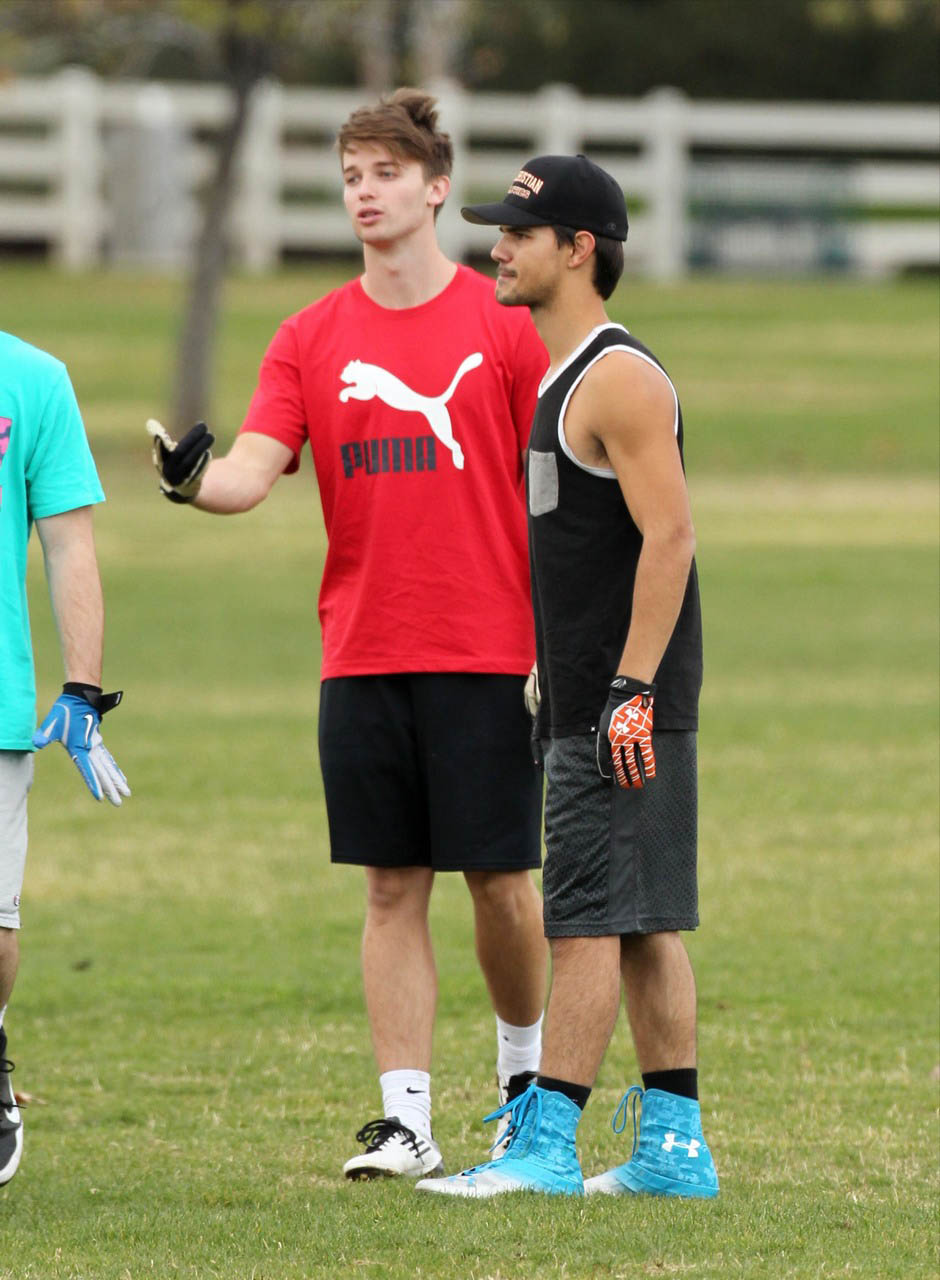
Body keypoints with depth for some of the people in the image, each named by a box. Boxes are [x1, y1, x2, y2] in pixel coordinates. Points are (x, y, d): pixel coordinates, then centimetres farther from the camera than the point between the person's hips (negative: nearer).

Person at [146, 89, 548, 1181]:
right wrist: (194, 479, -27)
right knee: (392, 887, 2)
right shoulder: (312, 337, 7)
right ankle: (405, 1120, 3)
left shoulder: (499, 324, 0)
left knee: (500, 878, 0)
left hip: (485, 650, -2)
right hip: (362, 652, 2)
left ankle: (525, 1071, 24)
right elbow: (254, 468, -4)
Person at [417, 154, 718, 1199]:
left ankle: (546, 1142, -11)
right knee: (643, 924, 10)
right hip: (584, 701, 10)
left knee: (585, 918, -10)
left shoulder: (620, 379, -13)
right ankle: (674, 1144, 12)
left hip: (628, 706, -10)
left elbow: (669, 538, -20)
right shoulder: (559, 378, 18)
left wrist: (631, 691, -23)